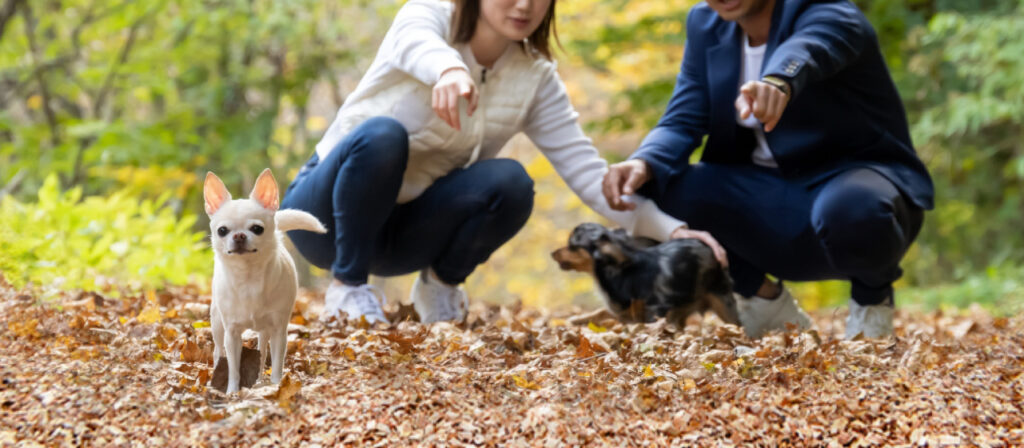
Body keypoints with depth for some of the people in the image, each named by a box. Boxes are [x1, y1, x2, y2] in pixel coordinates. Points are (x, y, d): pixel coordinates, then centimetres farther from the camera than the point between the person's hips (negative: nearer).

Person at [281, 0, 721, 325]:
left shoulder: (536, 78, -3)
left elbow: (586, 171, -10)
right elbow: (416, 44, -39)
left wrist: (670, 230, -26)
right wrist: (449, 69, -65)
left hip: (399, 234, 3)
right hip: (328, 211, -3)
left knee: (510, 182, -25)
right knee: (382, 134, -35)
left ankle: (440, 283, 0)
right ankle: (349, 286, -16)